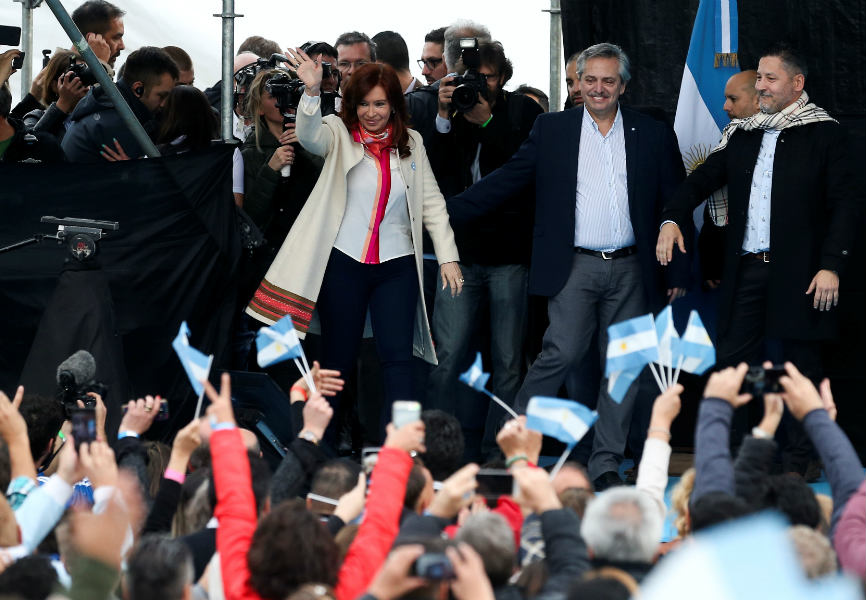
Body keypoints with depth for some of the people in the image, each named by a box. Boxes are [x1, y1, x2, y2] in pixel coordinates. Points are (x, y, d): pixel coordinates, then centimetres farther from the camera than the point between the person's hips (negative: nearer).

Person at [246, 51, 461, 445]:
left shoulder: (411, 144, 8)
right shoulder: (340, 135, 0)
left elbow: (431, 202, 11)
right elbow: (310, 136, -22)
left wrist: (448, 256, 5)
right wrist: (311, 92, -40)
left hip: (396, 265, 2)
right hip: (344, 263, -2)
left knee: (397, 357, -6)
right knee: (338, 356, 5)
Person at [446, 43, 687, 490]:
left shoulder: (653, 135, 7)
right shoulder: (552, 129, 7)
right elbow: (506, 180, 5)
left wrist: (678, 272, 6)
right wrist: (449, 211, -4)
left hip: (631, 270, 2)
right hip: (575, 266, -2)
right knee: (562, 353, -15)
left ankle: (606, 463, 9)